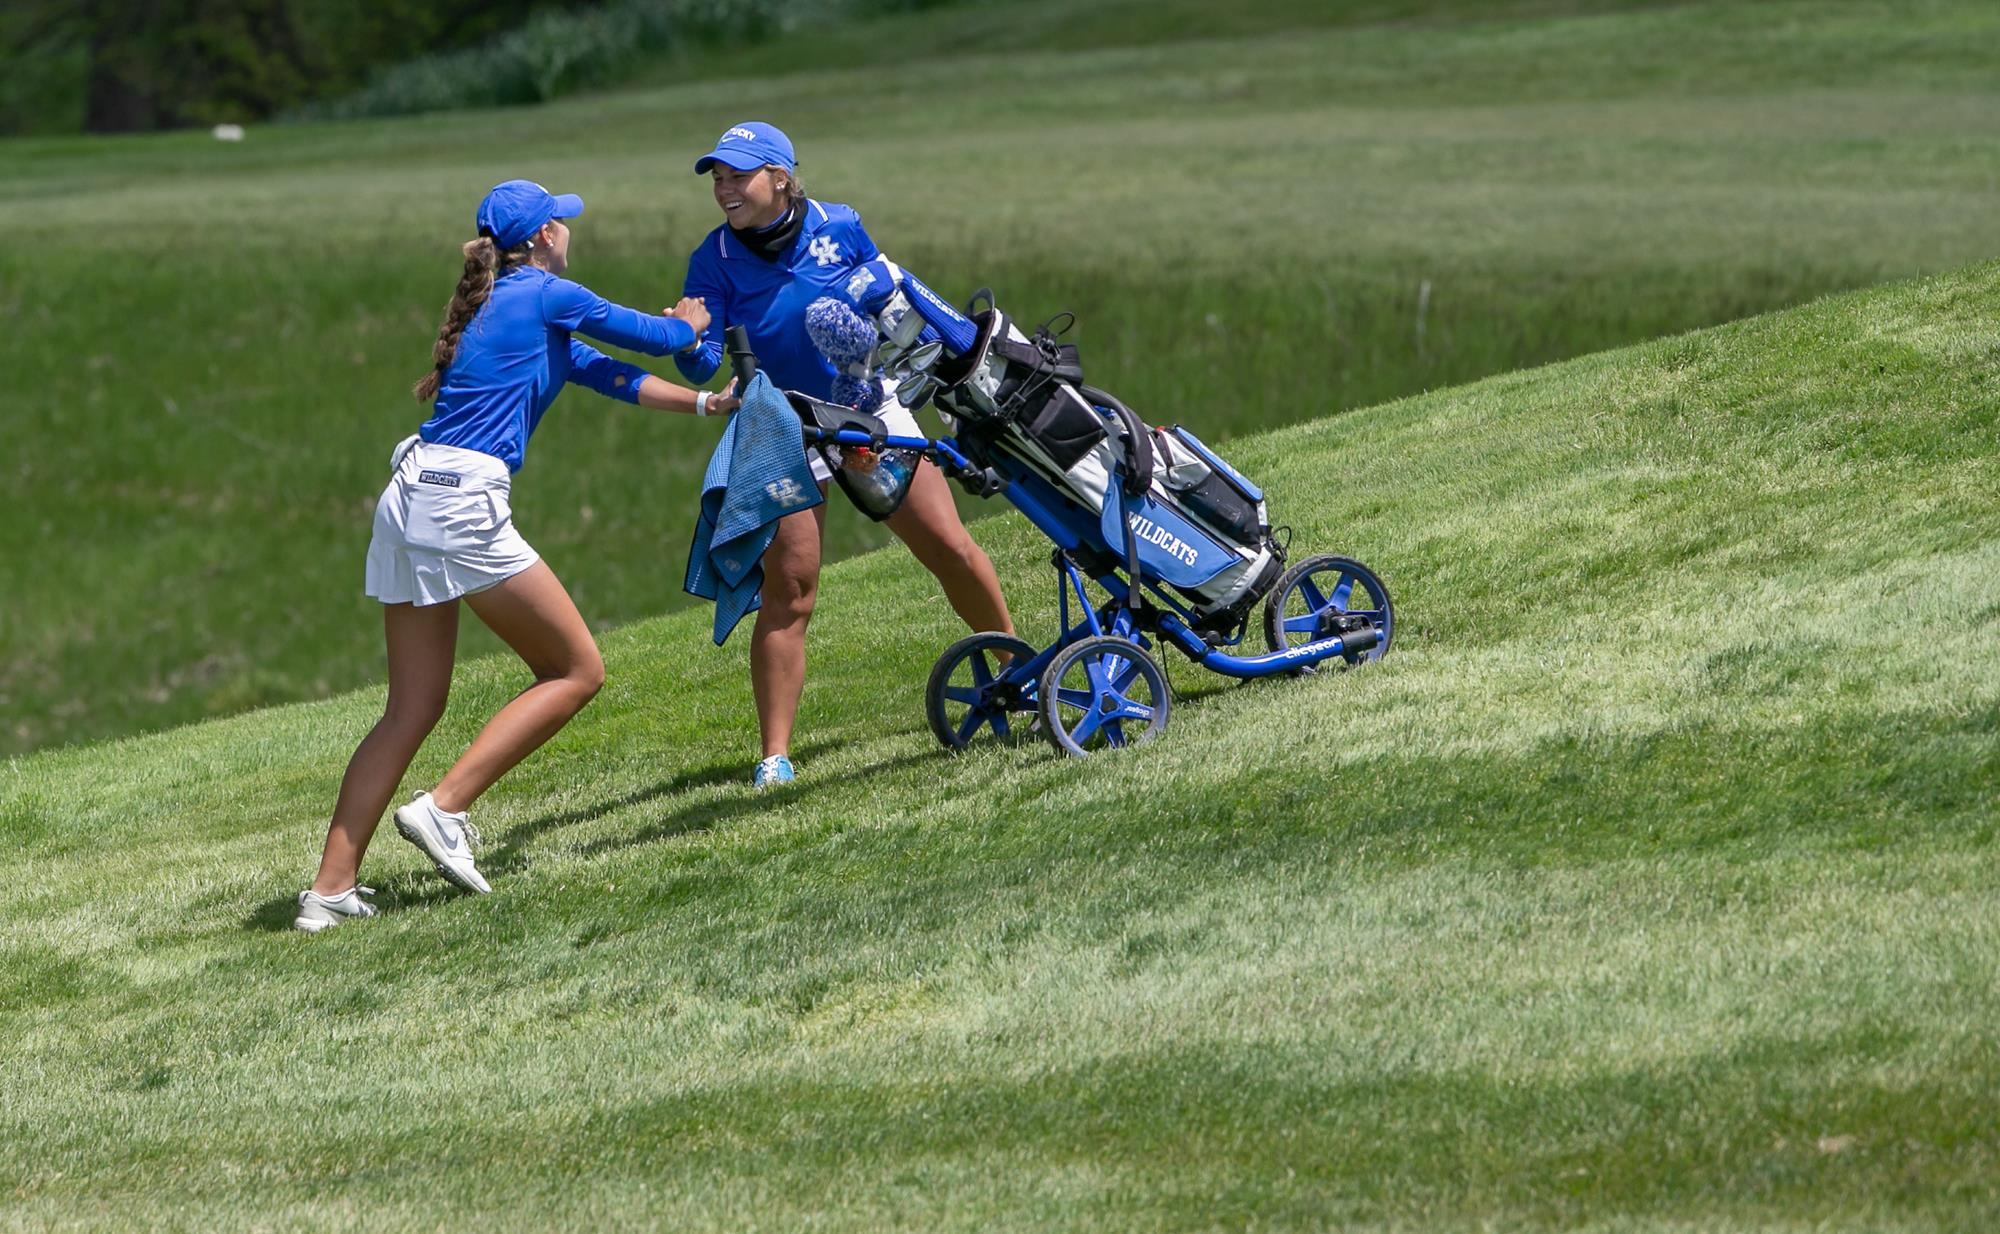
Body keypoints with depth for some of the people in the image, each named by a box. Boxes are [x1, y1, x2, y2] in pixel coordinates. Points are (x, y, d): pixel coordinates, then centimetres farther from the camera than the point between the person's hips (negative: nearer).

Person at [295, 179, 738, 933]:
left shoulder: (502, 307, 24)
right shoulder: (545, 296, -1)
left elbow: (607, 374, 30)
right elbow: (659, 338, 9)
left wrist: (705, 404, 34)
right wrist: (691, 324, 32)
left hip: (408, 502, 9)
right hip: (461, 505, -9)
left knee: (414, 707, 9)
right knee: (577, 670, 2)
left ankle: (331, 888, 1)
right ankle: (444, 807, -8)